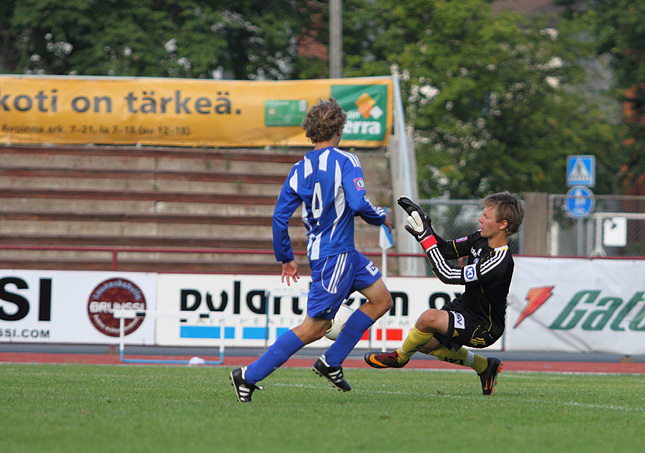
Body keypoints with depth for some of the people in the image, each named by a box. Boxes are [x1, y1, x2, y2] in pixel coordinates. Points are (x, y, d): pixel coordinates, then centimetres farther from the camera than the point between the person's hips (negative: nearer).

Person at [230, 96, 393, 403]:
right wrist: (381, 218, -2)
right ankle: (249, 375, -4)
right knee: (313, 328, -5)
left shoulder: (300, 170, 6)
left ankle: (331, 363, 16)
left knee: (381, 300, 16)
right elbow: (358, 204, -23)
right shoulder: (345, 162, -13)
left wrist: (285, 258, 16)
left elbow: (280, 215, 6)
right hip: (335, 254, -8)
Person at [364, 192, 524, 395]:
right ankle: (485, 367, 28)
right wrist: (424, 223, -7)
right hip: (464, 306, 10)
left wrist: (426, 237, -27)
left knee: (429, 318, -29)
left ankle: (399, 357, 2)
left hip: (484, 328, -10)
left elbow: (447, 274, -31)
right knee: (424, 343, 16)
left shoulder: (500, 263, -32)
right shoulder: (481, 238, -5)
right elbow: (448, 249, 8)